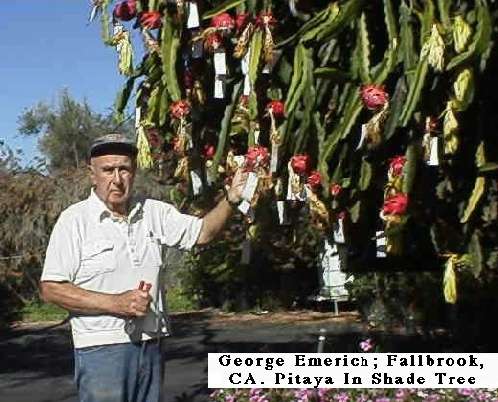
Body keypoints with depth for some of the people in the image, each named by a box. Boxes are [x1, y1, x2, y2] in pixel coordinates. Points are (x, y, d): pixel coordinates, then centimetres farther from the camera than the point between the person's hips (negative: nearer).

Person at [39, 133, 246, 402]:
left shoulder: (154, 213, 8)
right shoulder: (74, 220, -7)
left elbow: (202, 232, 10)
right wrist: (115, 303, -17)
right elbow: (50, 289, -10)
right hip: (101, 349, -5)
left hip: (150, 346, 5)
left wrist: (230, 199, -8)